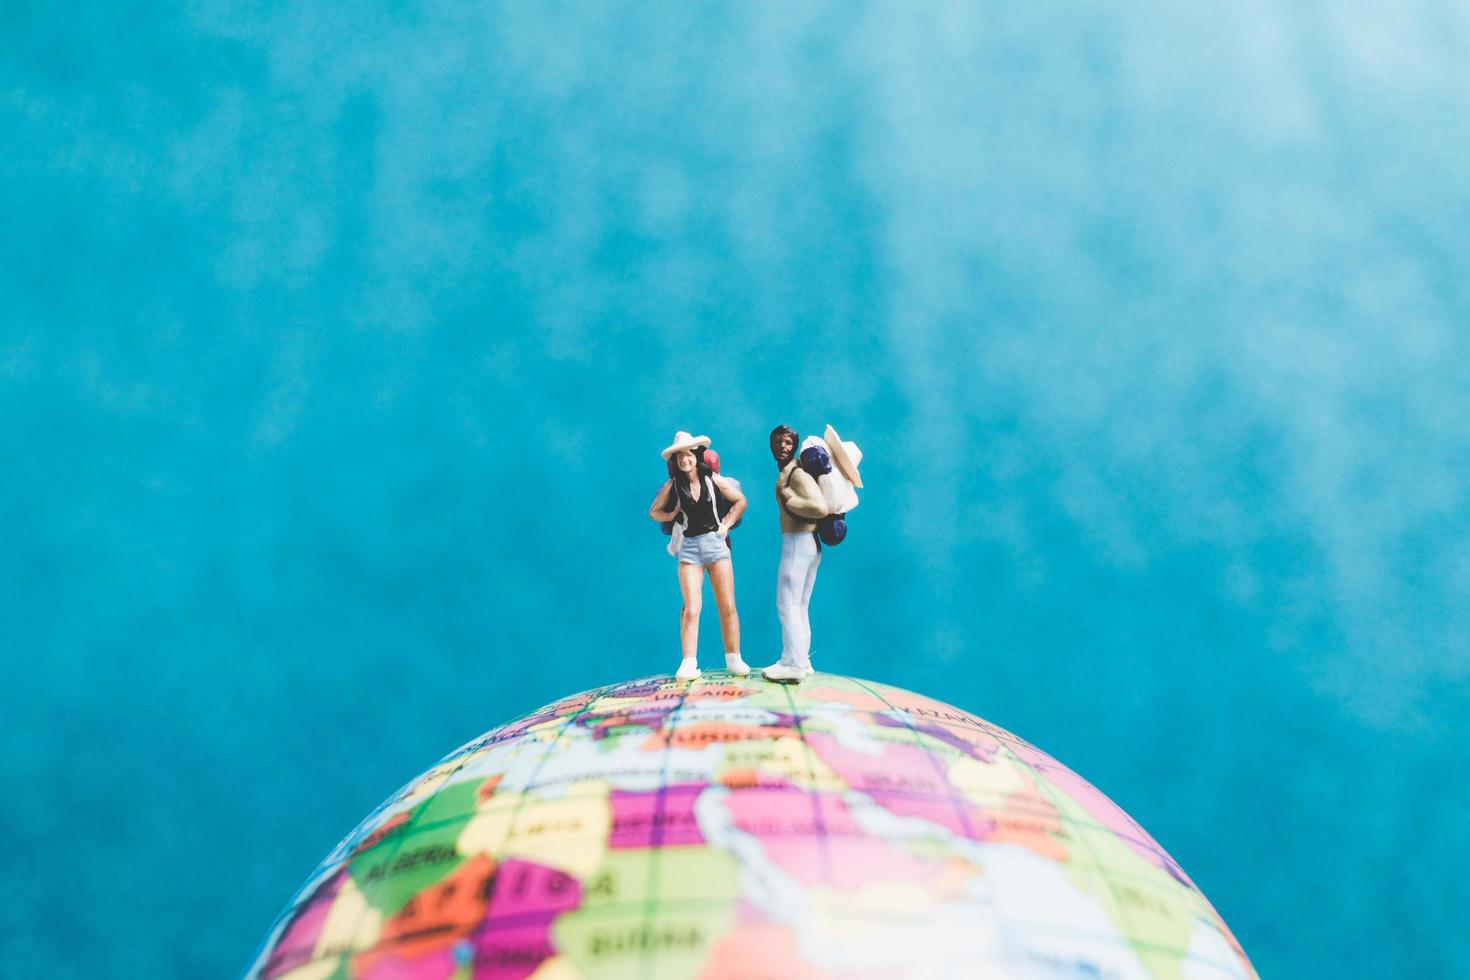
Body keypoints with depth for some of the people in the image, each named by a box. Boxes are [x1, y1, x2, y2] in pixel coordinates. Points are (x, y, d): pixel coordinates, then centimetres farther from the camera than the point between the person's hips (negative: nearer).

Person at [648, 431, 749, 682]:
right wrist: (672, 515, -5)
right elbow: (654, 511, 13)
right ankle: (689, 663, -9)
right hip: (689, 547, -1)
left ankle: (733, 659, 11)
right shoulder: (672, 486, 1)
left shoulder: (713, 480, 1)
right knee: (691, 608, -10)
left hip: (715, 542, 1)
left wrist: (727, 524, 2)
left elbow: (740, 501, 11)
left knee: (727, 606, 1)